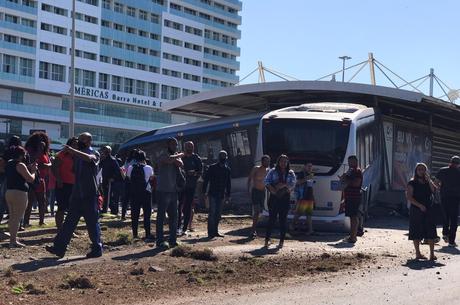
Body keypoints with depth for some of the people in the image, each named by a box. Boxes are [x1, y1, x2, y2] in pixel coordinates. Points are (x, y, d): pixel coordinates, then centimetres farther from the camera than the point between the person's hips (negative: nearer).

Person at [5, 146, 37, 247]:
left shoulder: (9, 163, 13)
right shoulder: (20, 165, -13)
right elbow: (30, 179, -13)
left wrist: (29, 168, 15)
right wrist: (33, 171, 5)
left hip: (8, 192, 9)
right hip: (19, 193, -9)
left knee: (12, 217, 15)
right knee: (17, 218, -6)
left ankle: (12, 239, 19)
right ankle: (13, 241, -8)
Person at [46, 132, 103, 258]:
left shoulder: (94, 154, -5)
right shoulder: (78, 154, 15)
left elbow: (89, 158, -30)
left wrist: (72, 150, -36)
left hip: (89, 194, -6)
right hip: (77, 193, 6)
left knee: (92, 222, 0)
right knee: (70, 221, 4)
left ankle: (97, 249, 12)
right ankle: (59, 247, 4)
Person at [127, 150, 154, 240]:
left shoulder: (130, 168, -3)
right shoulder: (148, 168, -8)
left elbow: (129, 178, 8)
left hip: (134, 193, 2)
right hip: (146, 192, -2)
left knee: (135, 213, 10)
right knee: (147, 213, 4)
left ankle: (135, 234, 13)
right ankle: (148, 234, 1)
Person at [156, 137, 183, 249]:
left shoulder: (175, 156, 14)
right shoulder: (163, 156, -7)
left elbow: (181, 164, -6)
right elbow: (169, 160, -31)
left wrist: (175, 158, -21)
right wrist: (180, 155, -15)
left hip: (173, 190, 8)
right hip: (163, 190, -7)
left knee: (173, 216, 10)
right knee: (161, 216, -3)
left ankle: (173, 240, 17)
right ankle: (160, 241, -1)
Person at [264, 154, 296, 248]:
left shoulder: (290, 173, 10)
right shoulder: (273, 171, 9)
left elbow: (292, 184, -3)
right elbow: (267, 182, -1)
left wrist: (283, 185, -16)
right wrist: (272, 189, -16)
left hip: (285, 198, 1)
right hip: (274, 197, -1)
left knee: (283, 219, 1)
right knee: (272, 218, -2)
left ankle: (281, 241, 6)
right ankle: (267, 240, 3)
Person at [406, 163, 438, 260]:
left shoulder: (428, 182, 13)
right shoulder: (412, 183, -1)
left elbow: (435, 190, -6)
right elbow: (409, 197, -9)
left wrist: (428, 179, -10)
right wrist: (420, 205, -16)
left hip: (428, 210, 4)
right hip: (416, 210, -4)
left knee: (430, 232, -2)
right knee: (416, 233, -1)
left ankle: (432, 254, -1)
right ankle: (418, 254, 7)